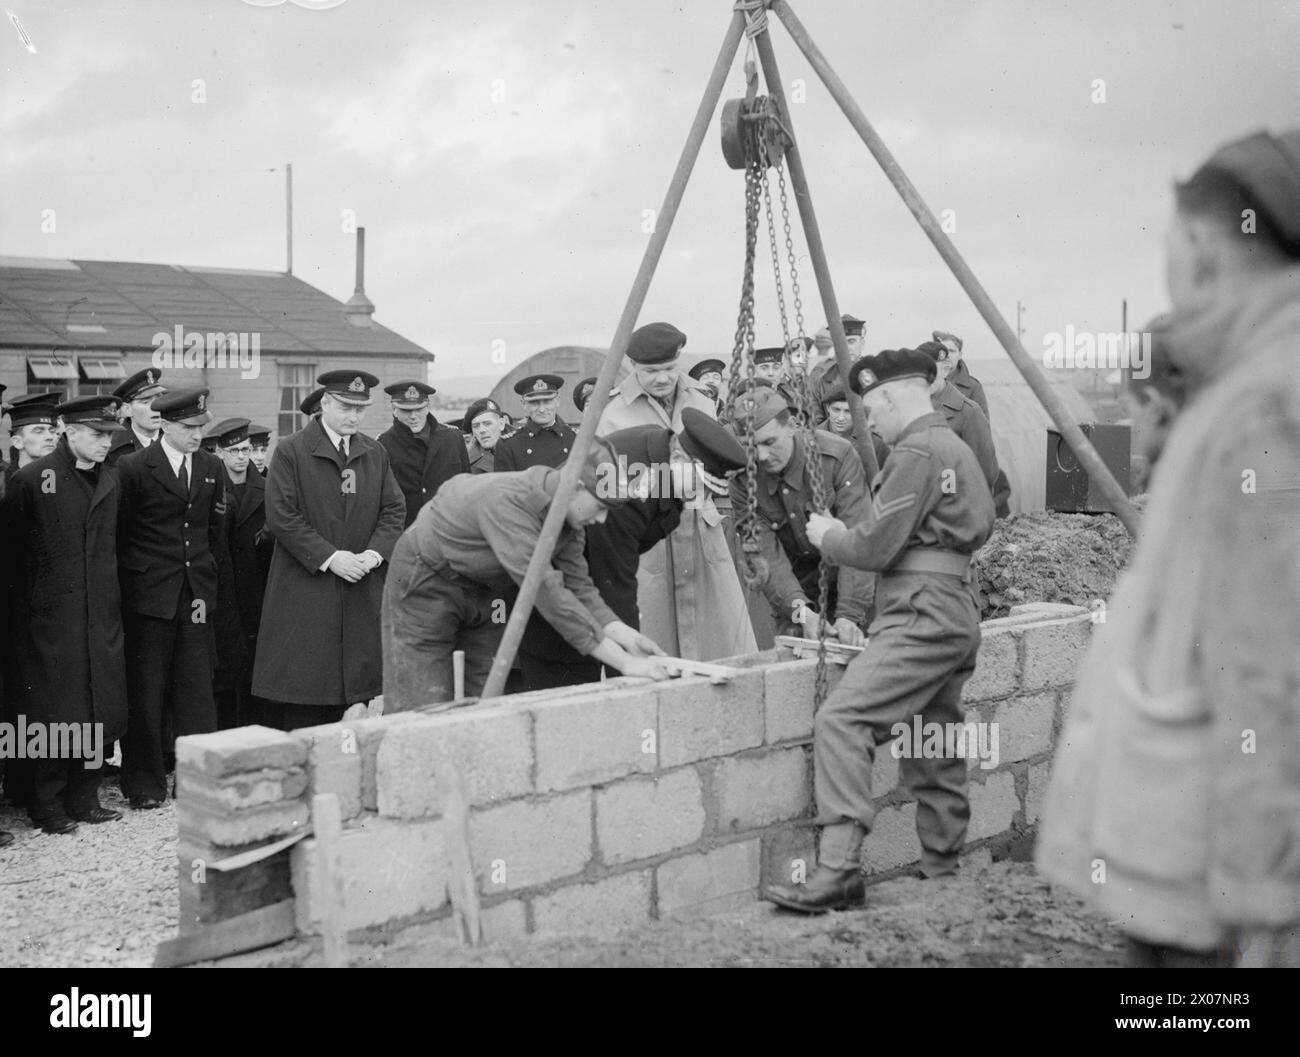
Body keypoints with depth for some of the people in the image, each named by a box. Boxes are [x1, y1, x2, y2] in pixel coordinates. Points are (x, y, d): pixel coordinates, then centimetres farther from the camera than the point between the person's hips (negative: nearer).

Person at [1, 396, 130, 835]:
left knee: (100, 712, 7)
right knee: (54, 714, 1)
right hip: (50, 619, -5)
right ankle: (47, 805, 14)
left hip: (102, 617, 5)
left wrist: (112, 599, 10)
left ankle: (84, 798, 20)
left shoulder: (109, 481, 11)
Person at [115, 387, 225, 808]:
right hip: (148, 598, -3)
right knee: (145, 691, 3)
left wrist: (207, 584, 7)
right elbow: (120, 536, -2)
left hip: (196, 597, 4)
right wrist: (135, 583, -4)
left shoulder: (212, 468, 9)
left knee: (197, 689, 5)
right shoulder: (133, 468, -4)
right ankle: (144, 784, 13)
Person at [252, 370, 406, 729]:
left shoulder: (376, 454, 12)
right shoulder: (290, 452, -3)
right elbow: (281, 517, -9)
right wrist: (329, 557, -14)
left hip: (361, 590, 4)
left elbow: (394, 510, 11)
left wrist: (374, 553, -7)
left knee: (354, 685, 4)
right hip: (304, 590, -4)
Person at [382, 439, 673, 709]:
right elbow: (546, 590, -40)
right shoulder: (509, 500, -36)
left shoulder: (568, 513, -10)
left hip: (484, 591, 8)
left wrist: (625, 635, -24)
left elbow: (578, 585, -7)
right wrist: (624, 662, -41)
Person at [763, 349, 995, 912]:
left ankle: (838, 869, -25)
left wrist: (828, 536, 5)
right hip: (956, 616, 11)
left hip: (920, 616, -11)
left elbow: (875, 547, -15)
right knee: (934, 751, 14)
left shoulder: (915, 452, -11)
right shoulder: (956, 447, 20)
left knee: (840, 722, -19)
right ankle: (942, 871, 21)